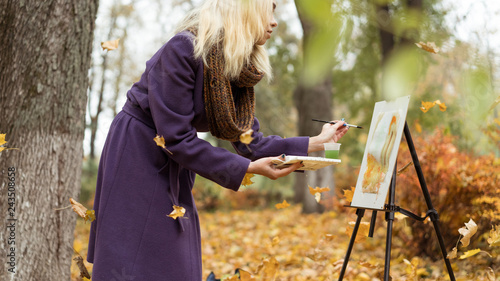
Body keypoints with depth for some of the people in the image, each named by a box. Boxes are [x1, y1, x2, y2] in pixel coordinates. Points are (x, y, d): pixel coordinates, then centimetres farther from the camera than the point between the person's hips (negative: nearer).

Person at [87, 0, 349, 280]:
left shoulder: (240, 68, -1)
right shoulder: (183, 49, -24)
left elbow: (250, 141, 3)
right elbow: (176, 137, -25)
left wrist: (316, 142, 1)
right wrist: (247, 168, -25)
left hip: (174, 166, 8)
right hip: (136, 156, -8)